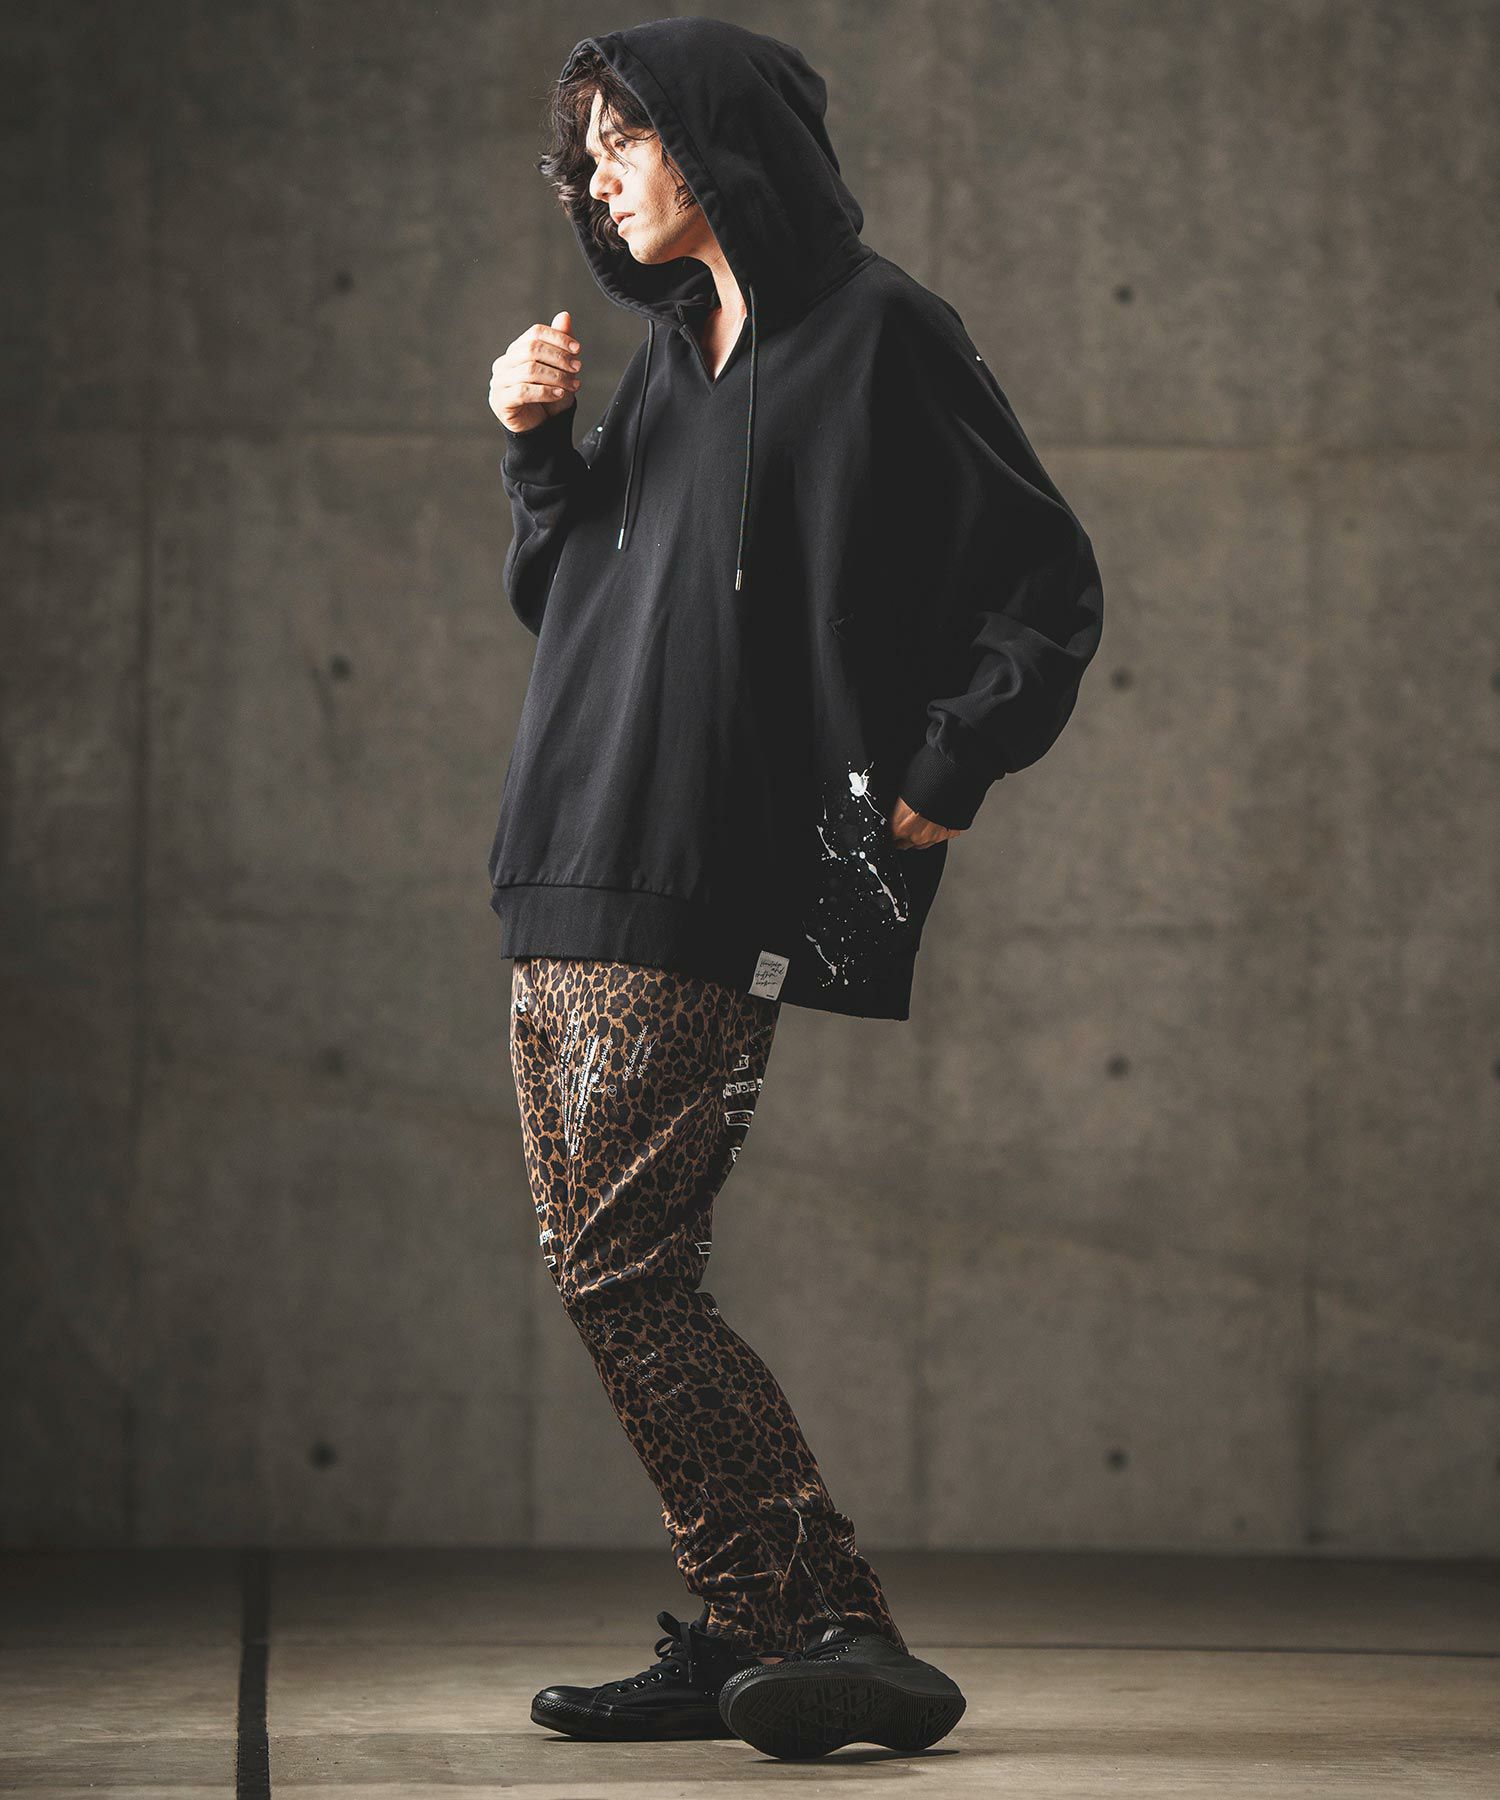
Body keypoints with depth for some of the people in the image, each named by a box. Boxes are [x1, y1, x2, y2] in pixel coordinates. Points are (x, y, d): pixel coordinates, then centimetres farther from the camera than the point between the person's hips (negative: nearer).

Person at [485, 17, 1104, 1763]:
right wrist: (536, 446, 8)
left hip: (710, 882, -8)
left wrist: (935, 784, -12)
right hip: (582, 868, 9)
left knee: (620, 1266, -14)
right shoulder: (670, 355, 18)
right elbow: (559, 596, 24)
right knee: (606, 1268, 5)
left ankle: (835, 1632, -12)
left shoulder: (875, 332, -5)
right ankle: (747, 1635, 10)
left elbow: (1049, 581, -7)